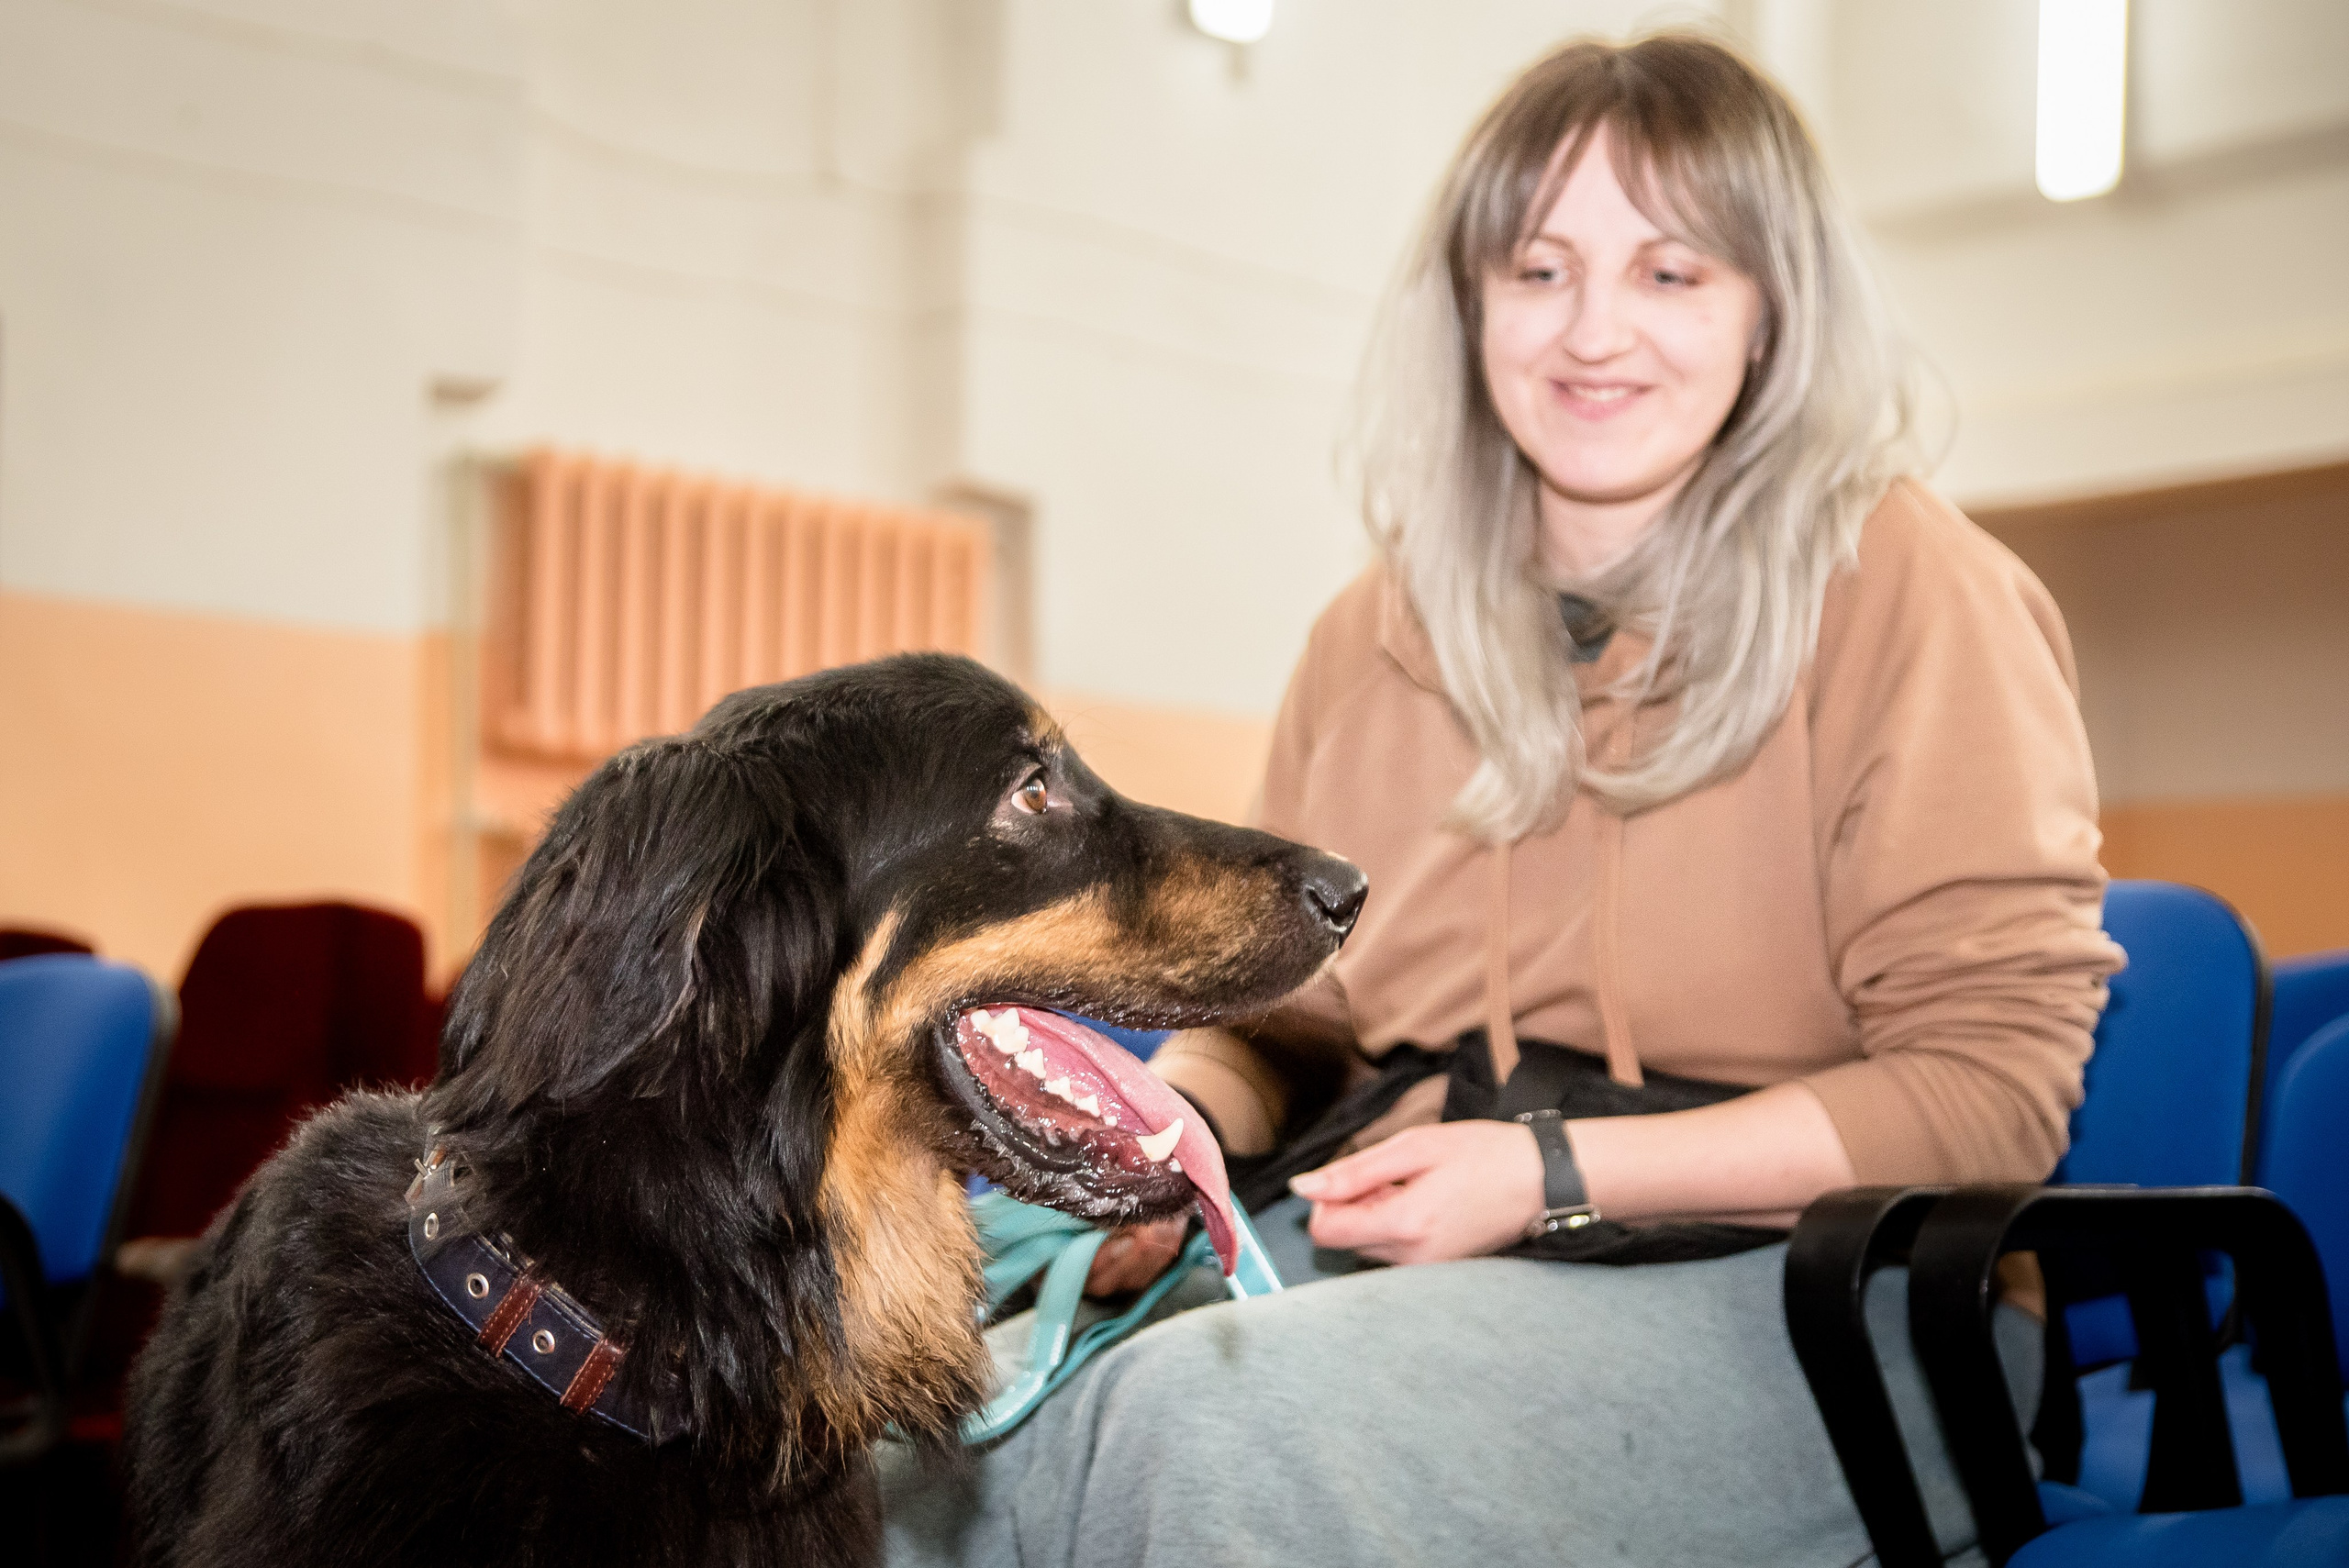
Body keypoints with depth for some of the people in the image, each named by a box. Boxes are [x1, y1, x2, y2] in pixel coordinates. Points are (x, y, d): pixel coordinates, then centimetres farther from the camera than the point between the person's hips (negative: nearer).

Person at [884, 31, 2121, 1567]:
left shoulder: (1897, 579, -4)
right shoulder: (1378, 635, 13)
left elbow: (1990, 1076, -8)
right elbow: (1269, 1012, 21)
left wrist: (1555, 1174, -14)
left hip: (1773, 1288, -4)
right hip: (1377, 1242, 5)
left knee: (1201, 1422, -30)